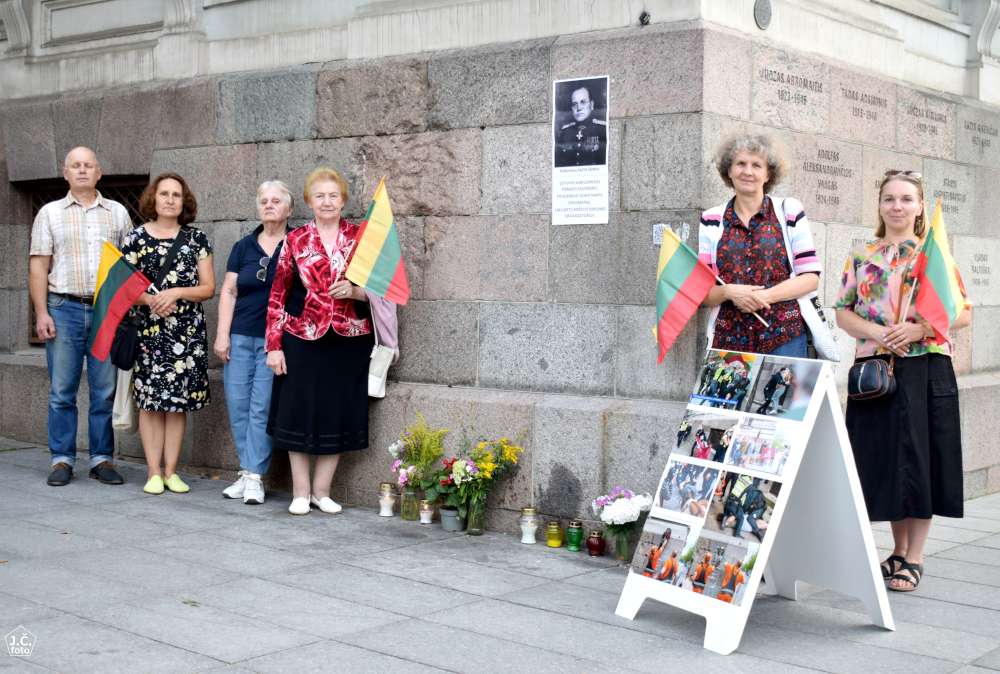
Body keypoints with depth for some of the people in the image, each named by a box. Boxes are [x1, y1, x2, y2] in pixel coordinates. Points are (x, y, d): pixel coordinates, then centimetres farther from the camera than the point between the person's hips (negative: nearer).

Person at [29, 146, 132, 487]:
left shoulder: (117, 213, 12)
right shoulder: (50, 213, 10)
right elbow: (38, 266, 5)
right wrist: (41, 313, -5)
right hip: (64, 308, -1)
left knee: (105, 392, 2)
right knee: (62, 391, 1)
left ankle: (102, 459, 10)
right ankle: (62, 459, 8)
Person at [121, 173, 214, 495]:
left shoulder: (196, 239, 7)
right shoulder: (136, 238, 5)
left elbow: (208, 287, 4)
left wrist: (176, 293, -13)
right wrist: (150, 300, -14)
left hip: (187, 332, 1)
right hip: (147, 330, -1)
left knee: (178, 401, 2)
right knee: (150, 400, -3)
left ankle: (170, 471, 8)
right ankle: (154, 472, 4)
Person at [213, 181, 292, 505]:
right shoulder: (244, 246, 11)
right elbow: (229, 291, 10)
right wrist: (222, 334, 2)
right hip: (241, 336, 4)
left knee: (262, 408, -6)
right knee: (238, 406, 2)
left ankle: (254, 476, -1)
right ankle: (249, 471, 12)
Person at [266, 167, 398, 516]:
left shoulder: (360, 237, 4)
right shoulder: (295, 240, 4)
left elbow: (379, 287, 6)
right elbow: (278, 295, 3)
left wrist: (355, 291, -16)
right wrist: (273, 346, -2)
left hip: (349, 341, 1)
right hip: (302, 339, 0)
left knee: (339, 414, 4)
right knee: (299, 412, 2)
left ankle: (321, 490, 16)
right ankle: (300, 493, 13)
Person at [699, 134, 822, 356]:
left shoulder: (790, 211, 5)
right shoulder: (711, 220, 8)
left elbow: (811, 277, 1)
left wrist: (765, 296, -13)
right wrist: (729, 292, -14)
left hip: (785, 337, -1)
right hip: (729, 337, 1)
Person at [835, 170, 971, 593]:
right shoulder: (861, 257, 10)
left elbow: (964, 313, 1)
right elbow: (843, 313, 8)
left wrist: (917, 329, -14)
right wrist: (877, 332, -11)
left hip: (926, 370, -2)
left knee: (920, 457, -1)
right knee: (884, 459, 5)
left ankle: (914, 558, 9)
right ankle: (899, 550, 21)